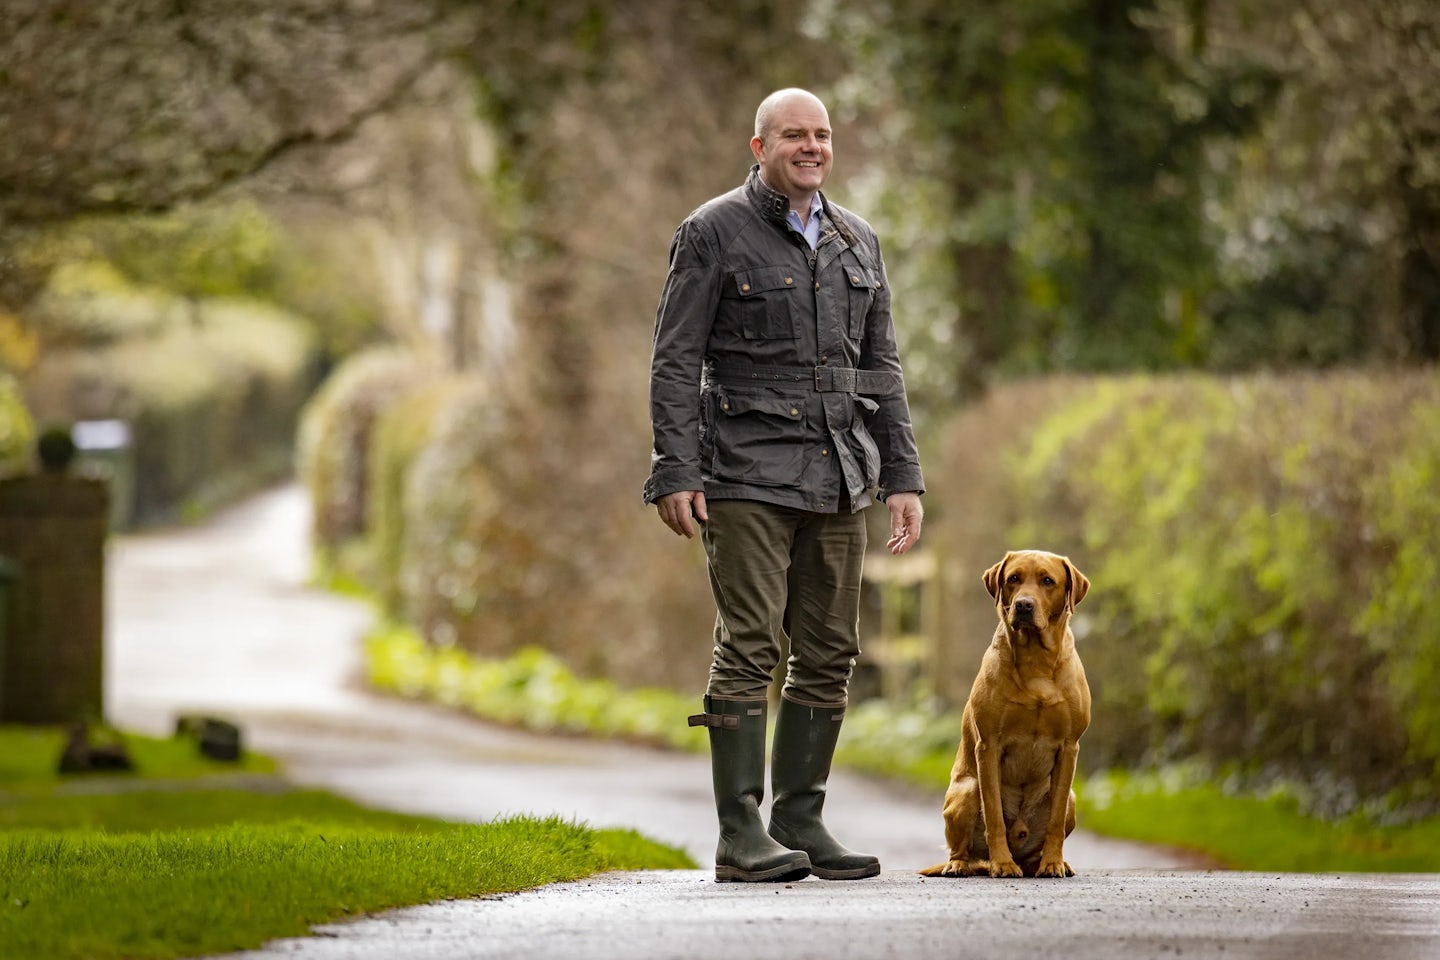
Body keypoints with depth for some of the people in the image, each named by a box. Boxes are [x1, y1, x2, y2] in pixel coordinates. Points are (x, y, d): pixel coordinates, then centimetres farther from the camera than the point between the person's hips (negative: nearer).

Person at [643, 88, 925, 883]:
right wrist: (675, 474, -13)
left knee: (829, 652, 5)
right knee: (749, 646, -9)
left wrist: (902, 476, 10)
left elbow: (881, 366, 17)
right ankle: (740, 835, -9)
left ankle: (800, 822, 12)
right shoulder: (713, 233, -2)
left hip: (838, 477, 6)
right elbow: (675, 361, -5)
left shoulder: (856, 242, 15)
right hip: (748, 474, -6)